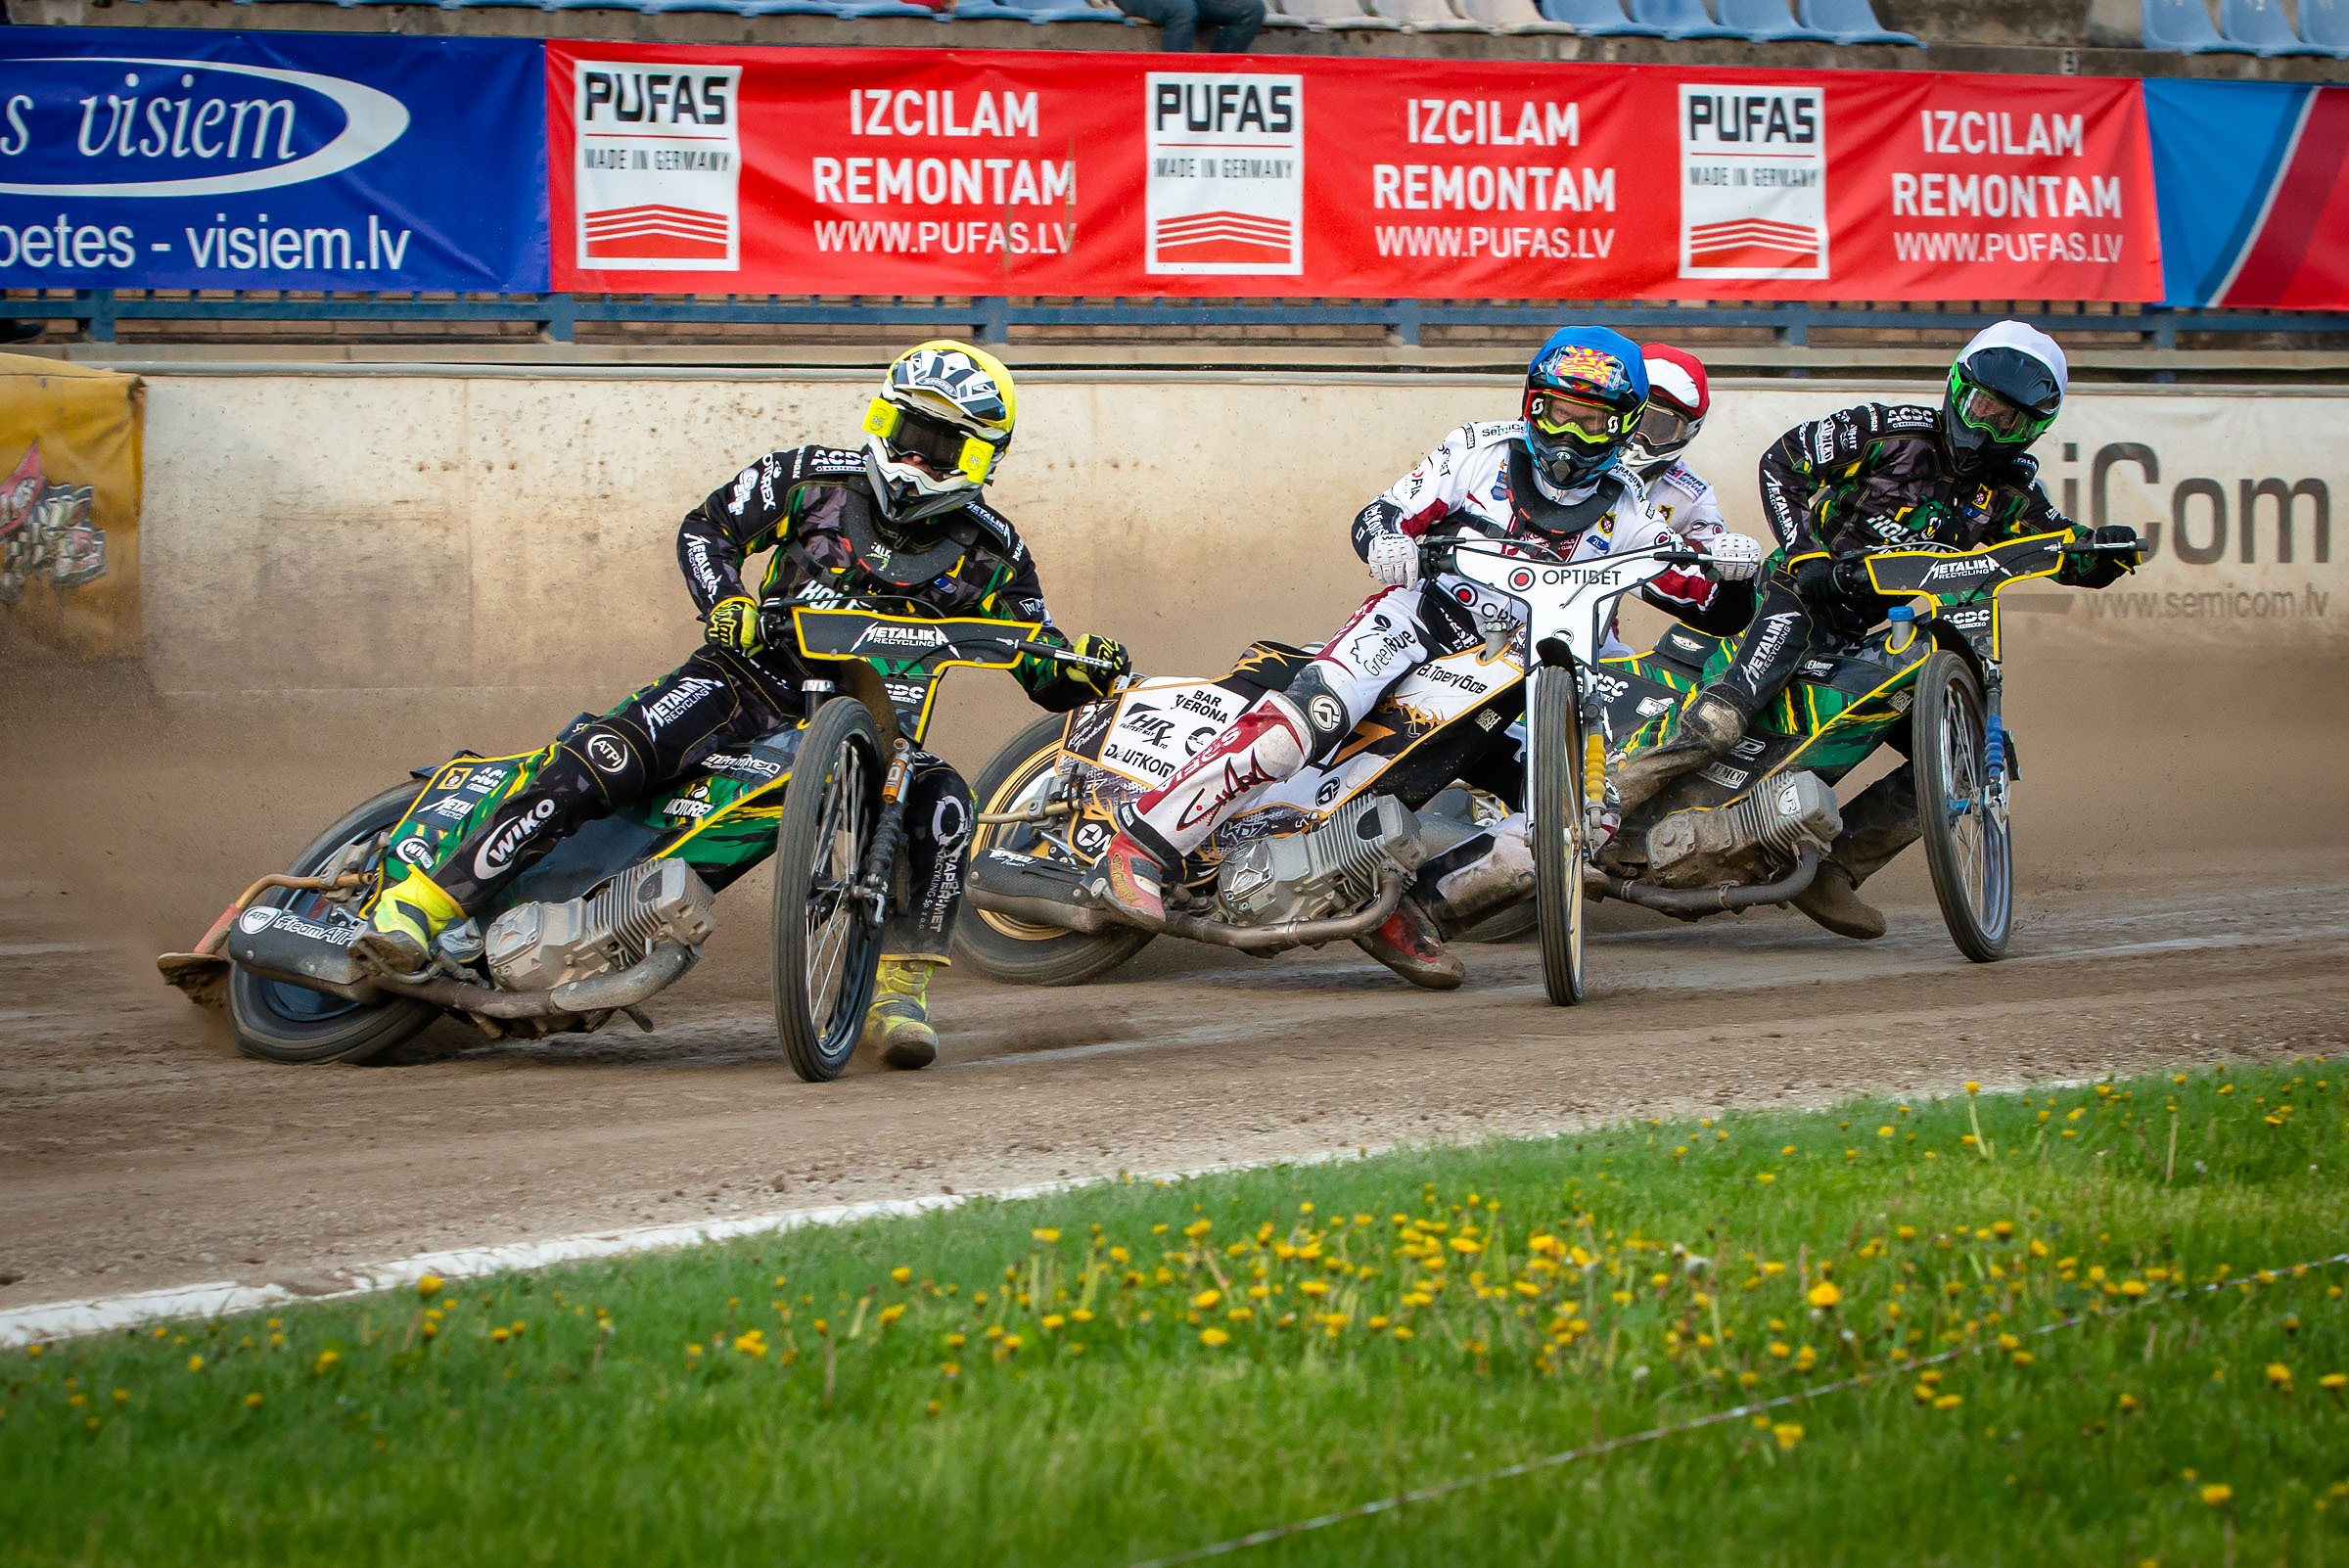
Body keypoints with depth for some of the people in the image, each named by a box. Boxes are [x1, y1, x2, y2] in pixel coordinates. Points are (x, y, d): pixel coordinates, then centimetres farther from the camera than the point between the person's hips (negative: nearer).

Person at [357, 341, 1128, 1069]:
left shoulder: (990, 550, 1)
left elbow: (1048, 680, 4)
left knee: (941, 806, -30)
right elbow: (706, 526, 6)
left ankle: (899, 992, -20)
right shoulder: (818, 478, -1)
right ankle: (428, 899, -25)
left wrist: (1083, 669, -20)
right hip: (759, 673, -2)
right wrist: (725, 601, -14)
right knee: (605, 757, -25)